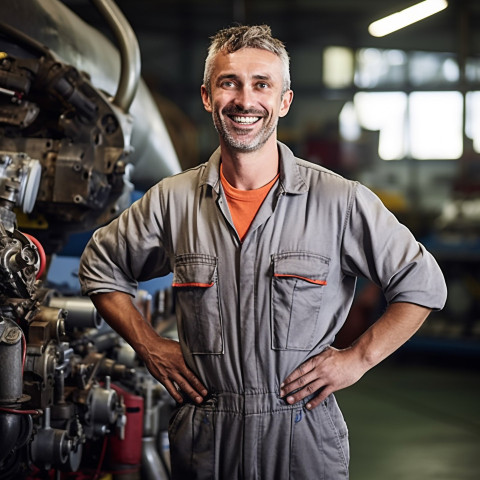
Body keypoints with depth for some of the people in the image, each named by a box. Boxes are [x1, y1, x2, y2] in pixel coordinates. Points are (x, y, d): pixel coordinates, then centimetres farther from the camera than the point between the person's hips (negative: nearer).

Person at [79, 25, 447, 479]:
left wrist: (357, 358, -6)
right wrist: (149, 346, 5)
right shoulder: (172, 200, -1)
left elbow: (422, 283, 0)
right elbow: (100, 266, 14)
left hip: (305, 440, -1)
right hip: (204, 441, 2)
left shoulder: (340, 201, -8)